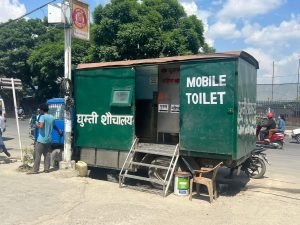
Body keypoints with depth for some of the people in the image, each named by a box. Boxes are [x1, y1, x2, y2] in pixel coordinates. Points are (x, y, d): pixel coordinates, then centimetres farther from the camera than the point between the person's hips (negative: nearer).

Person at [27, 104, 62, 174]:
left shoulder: (42, 117, -11)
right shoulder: (52, 117, 10)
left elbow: (41, 126, -26)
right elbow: (54, 126, 26)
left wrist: (37, 124, -4)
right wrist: (59, 131, 44)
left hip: (41, 139, -7)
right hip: (49, 139, 7)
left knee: (37, 155, -2)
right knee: (47, 154, 12)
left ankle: (35, 170, 0)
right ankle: (46, 169, 15)